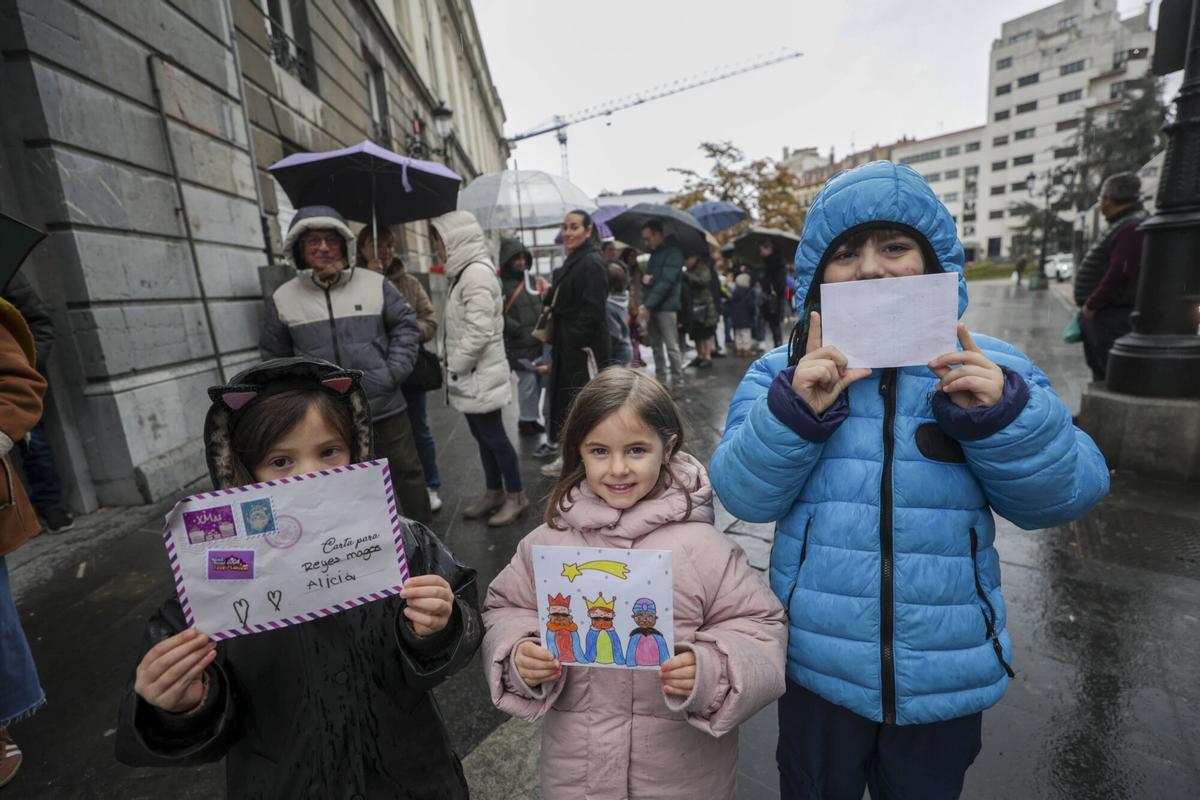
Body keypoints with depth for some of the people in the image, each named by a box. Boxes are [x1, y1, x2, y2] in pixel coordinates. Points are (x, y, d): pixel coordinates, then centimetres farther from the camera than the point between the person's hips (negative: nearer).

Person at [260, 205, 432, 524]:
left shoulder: (375, 284, -1)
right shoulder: (282, 298, 2)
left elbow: (406, 325, 3)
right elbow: (275, 356, 11)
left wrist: (393, 372, -8)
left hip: (384, 406, 0)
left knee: (407, 472, 12)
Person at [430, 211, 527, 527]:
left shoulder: (477, 273, -17)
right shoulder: (463, 272, 14)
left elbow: (480, 331, -24)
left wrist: (455, 367, -14)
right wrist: (454, 367, 12)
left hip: (480, 375, -9)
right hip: (470, 375, 9)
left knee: (493, 435, 1)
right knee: (483, 435, 17)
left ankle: (516, 496, 16)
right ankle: (494, 492, 31)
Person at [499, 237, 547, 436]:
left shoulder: (529, 279, 16)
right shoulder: (500, 284, -8)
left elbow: (540, 305, 23)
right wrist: (521, 330, -17)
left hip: (538, 342, 7)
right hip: (519, 345, -7)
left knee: (540, 380, 10)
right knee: (528, 382, -5)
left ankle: (531, 418, 24)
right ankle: (526, 421, 12)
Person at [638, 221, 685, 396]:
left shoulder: (673, 252, -8)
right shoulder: (655, 253, 19)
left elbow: (666, 282, -18)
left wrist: (647, 305, -22)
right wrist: (645, 278, -1)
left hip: (666, 306, -8)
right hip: (652, 306, 8)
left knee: (671, 347, -6)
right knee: (657, 346, 10)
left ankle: (678, 384, 1)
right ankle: (660, 380, 19)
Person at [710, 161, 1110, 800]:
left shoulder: (992, 373, -5)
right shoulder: (781, 374, -9)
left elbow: (1060, 495, -7)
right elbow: (744, 493, -16)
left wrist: (1004, 413, -24)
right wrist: (795, 408, -31)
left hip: (948, 674, 2)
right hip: (819, 668, -1)